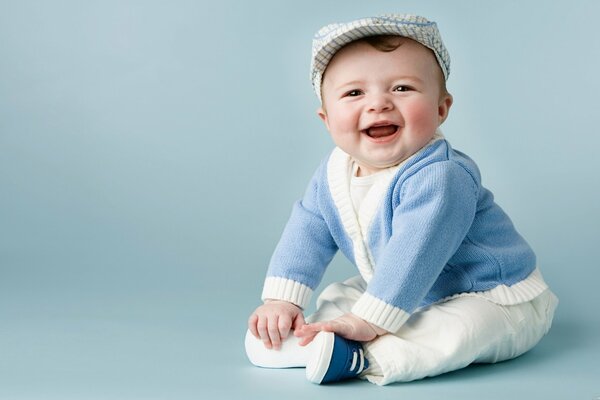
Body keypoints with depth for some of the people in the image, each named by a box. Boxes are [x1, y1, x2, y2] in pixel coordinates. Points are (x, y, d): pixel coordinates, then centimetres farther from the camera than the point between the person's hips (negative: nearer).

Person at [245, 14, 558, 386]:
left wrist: (366, 321, -36)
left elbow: (413, 257, -36)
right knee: (334, 298, 12)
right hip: (409, 297, 8)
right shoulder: (333, 174, -5)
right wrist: (281, 300, -8)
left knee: (456, 331, -37)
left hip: (494, 302, -8)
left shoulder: (438, 177, -31)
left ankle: (357, 357, -36)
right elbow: (306, 233, 1)